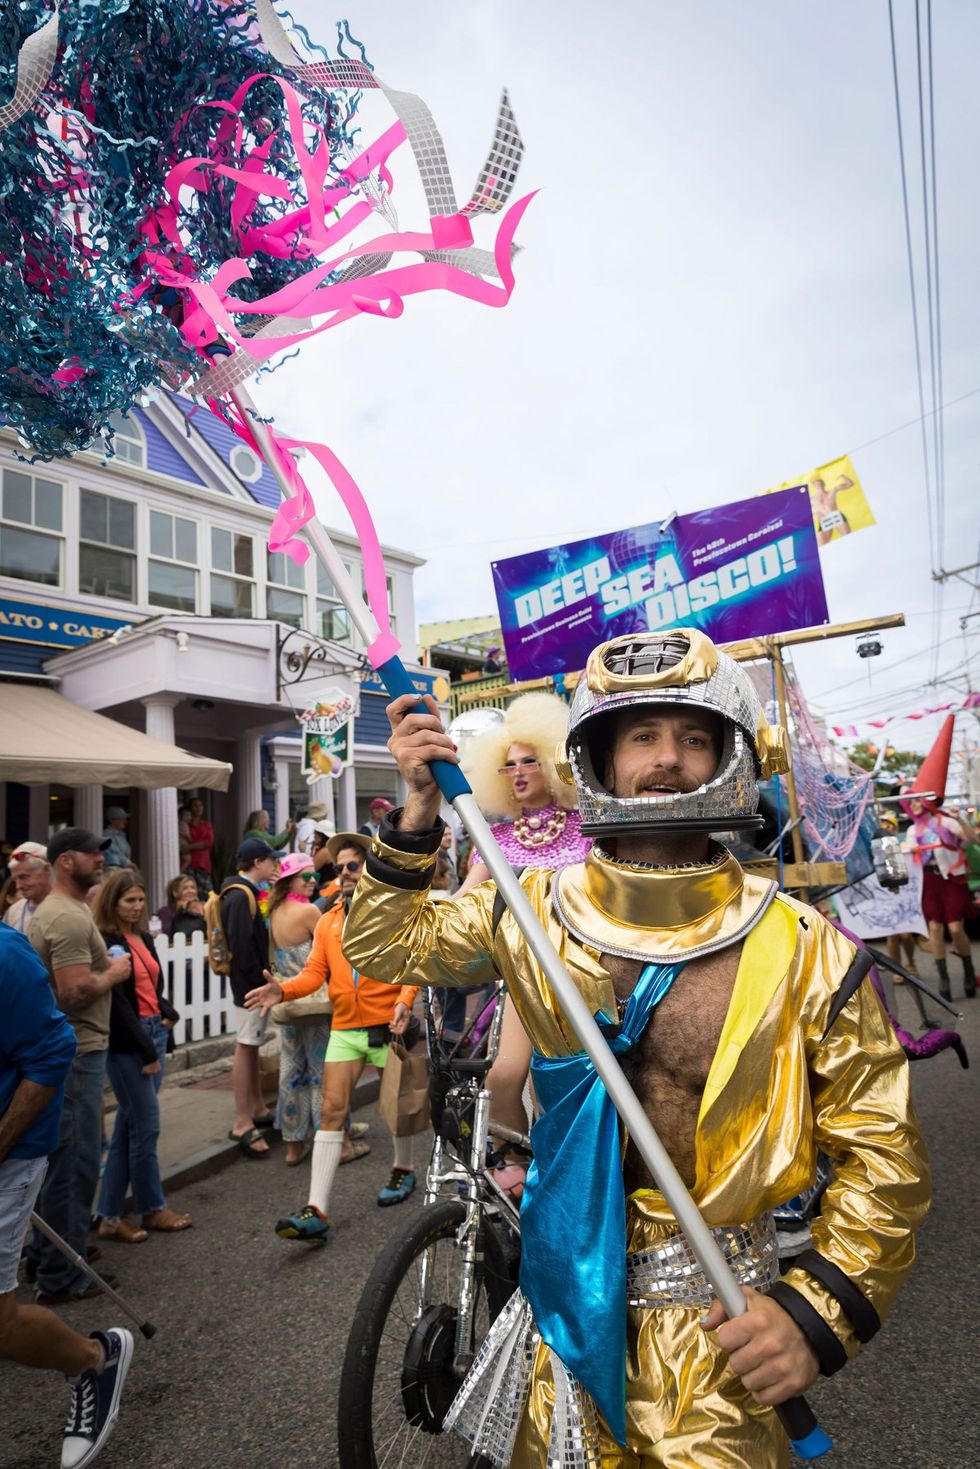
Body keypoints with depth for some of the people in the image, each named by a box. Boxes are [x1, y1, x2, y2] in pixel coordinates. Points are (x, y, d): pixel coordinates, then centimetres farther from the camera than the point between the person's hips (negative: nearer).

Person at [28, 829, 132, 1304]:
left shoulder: (54, 910, 13)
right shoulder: (70, 917, -21)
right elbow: (76, 992, -28)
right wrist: (115, 972, -12)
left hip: (67, 1048, 11)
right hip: (77, 1052, -11)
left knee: (61, 1158, 21)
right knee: (75, 1162, -1)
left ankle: (46, 1254, 35)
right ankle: (60, 1277, 10)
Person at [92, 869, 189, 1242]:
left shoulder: (144, 938, 12)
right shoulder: (107, 943, -12)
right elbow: (117, 1002, -16)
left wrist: (167, 1015, -1)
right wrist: (146, 1052, -15)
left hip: (154, 1033, 7)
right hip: (127, 1043, -7)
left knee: (128, 1127, 11)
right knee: (146, 1127, 2)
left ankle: (111, 1215, 20)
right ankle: (153, 1209, 19)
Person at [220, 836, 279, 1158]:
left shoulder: (249, 893, 13)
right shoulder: (240, 897, -19)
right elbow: (241, 945, -24)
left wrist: (263, 976, 8)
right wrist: (260, 978, -19)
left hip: (254, 982, 10)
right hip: (250, 983, -10)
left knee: (251, 1045, 17)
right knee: (246, 1046, -4)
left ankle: (257, 1109, 29)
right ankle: (243, 1124, 3)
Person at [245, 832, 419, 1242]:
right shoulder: (327, 922, 7)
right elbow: (315, 971, -1)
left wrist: (404, 1001, -27)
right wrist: (283, 989, -19)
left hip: (388, 1026, -3)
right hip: (345, 1028, 3)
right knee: (331, 1110, -4)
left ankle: (403, 1169, 41)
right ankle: (317, 1211, -4)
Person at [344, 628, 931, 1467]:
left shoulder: (803, 952, -16)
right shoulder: (536, 910, -8)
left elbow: (883, 1155, -8)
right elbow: (385, 947, 2)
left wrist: (817, 1309, -18)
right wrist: (419, 811, -11)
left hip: (710, 1317, -2)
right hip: (563, 1293, 3)